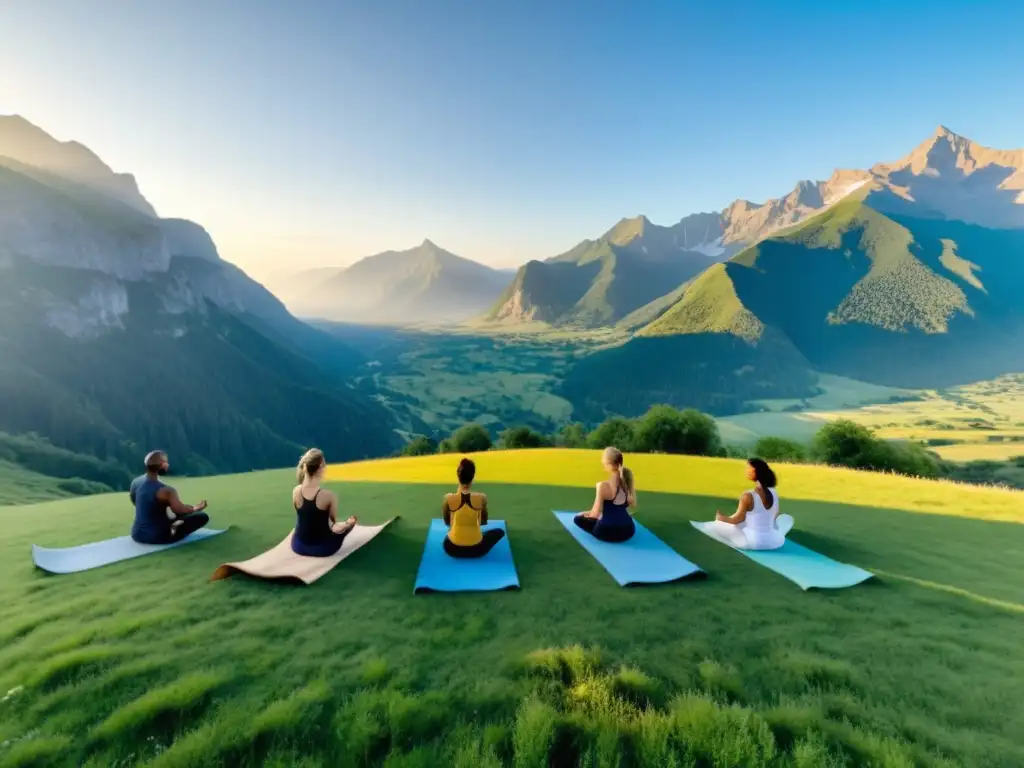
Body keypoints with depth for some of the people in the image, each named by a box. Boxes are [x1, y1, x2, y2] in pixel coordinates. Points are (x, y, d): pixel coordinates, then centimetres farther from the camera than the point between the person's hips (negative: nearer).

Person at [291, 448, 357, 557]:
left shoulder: (296, 491, -12)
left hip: (298, 546, 3)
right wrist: (347, 524, 11)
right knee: (351, 521, 22)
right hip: (322, 548, -3)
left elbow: (306, 517, 3)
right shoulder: (329, 495, -25)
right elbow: (332, 521, -9)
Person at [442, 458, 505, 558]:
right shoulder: (482, 498, -14)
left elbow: (447, 522, 5)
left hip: (453, 549, 4)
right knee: (500, 532, 26)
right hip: (476, 549, -3)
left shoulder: (448, 498, -14)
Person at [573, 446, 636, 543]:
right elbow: (632, 505, 8)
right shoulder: (627, 482, -5)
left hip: (607, 532, -7)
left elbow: (595, 514, -19)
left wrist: (588, 514, 4)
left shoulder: (603, 485, -22)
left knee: (578, 518, 16)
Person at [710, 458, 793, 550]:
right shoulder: (774, 493, -2)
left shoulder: (747, 496, -18)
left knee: (717, 523, 9)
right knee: (787, 518, 33)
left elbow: (737, 520, -8)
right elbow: (775, 516, 14)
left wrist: (721, 518, 12)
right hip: (774, 542, 3)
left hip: (753, 542, -3)